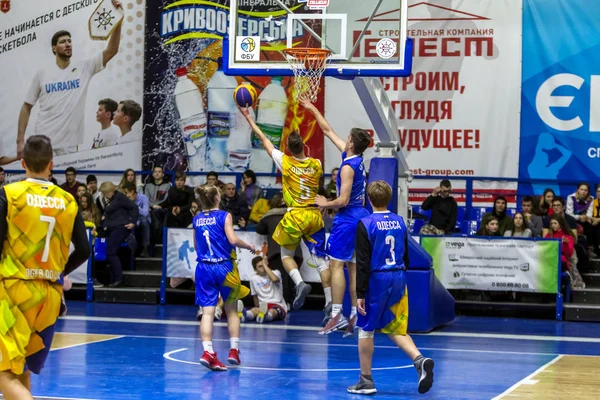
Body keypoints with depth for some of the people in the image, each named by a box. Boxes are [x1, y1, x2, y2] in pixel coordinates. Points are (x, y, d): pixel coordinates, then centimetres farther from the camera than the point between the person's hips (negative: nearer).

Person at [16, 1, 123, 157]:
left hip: (69, 144, 1)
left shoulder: (84, 68, 5)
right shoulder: (43, 74, 4)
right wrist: (20, 140, 0)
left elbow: (111, 50, -5)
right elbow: (27, 107, 8)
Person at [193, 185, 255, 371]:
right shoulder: (224, 216, -6)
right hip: (224, 267, -3)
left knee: (207, 312, -4)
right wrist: (248, 246, 1)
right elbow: (233, 240, -16)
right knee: (232, 310, 13)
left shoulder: (197, 219, 9)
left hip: (204, 268, 3)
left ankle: (208, 351, -20)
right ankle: (234, 350, 11)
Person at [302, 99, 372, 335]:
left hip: (347, 218, -9)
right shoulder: (357, 159, 7)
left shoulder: (348, 167, -19)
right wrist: (312, 109, 21)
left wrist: (325, 204, -5)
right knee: (353, 266, 10)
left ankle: (337, 315, -9)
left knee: (336, 264, -6)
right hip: (361, 215, 9)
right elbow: (328, 131, 16)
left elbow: (343, 200, -23)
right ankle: (355, 316, 11)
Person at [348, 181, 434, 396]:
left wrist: (360, 294, -9)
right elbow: (405, 257, 13)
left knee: (365, 330, 8)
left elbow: (363, 262, -12)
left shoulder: (366, 224, -10)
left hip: (376, 280, -5)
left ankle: (366, 381, 12)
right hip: (398, 280, 5)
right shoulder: (399, 222, 6)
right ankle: (419, 360, -9)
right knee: (395, 329, 15)